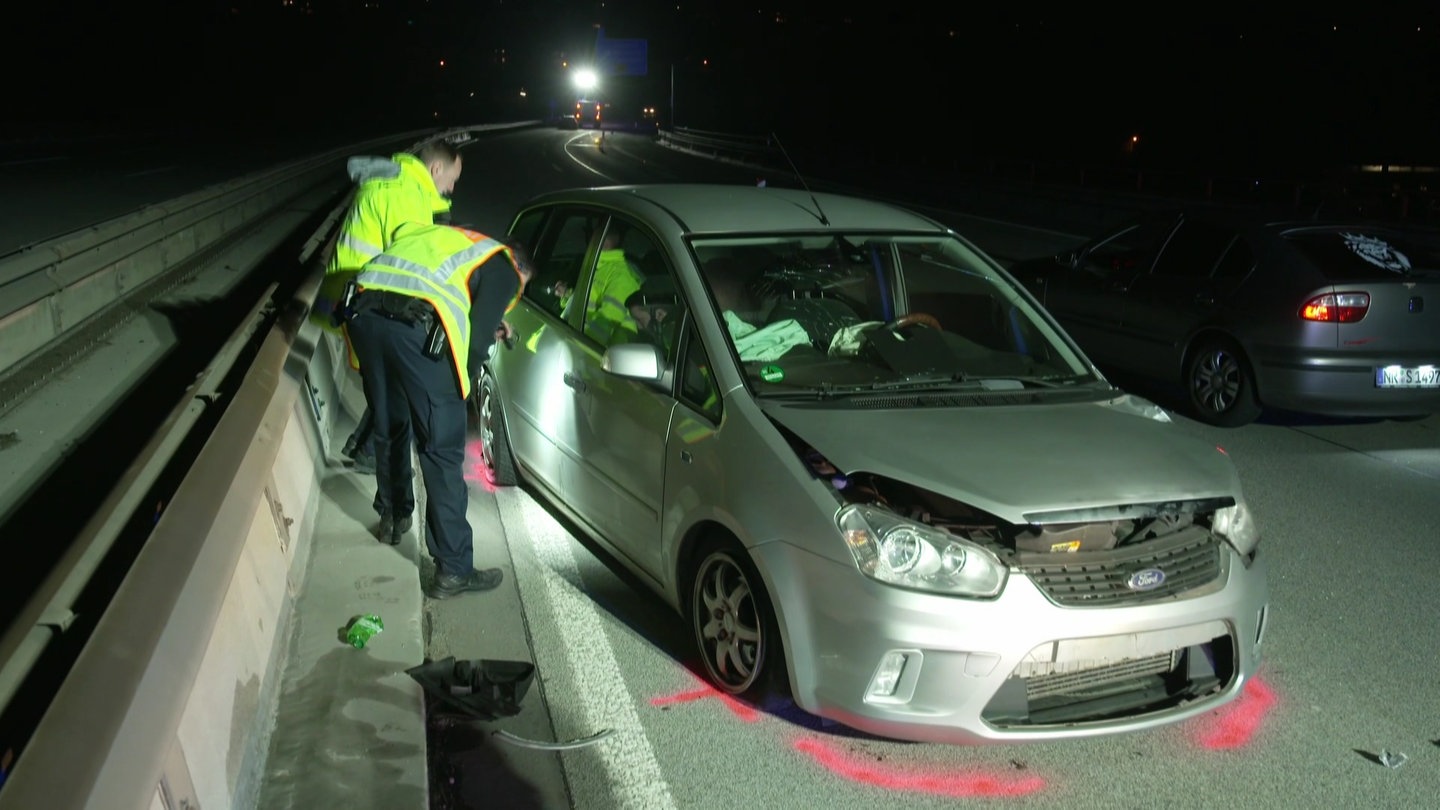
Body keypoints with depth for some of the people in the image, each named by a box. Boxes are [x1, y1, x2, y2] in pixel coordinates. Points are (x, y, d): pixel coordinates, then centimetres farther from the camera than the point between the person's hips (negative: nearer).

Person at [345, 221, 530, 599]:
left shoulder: (446, 237, 36)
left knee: (389, 427, 27)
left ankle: (393, 517, 46)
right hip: (414, 328, -7)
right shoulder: (502, 267, 15)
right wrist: (460, 390, 19)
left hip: (365, 313, 7)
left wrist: (489, 326, 41)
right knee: (442, 451, 0)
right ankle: (454, 570, 3)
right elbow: (476, 337, 5)